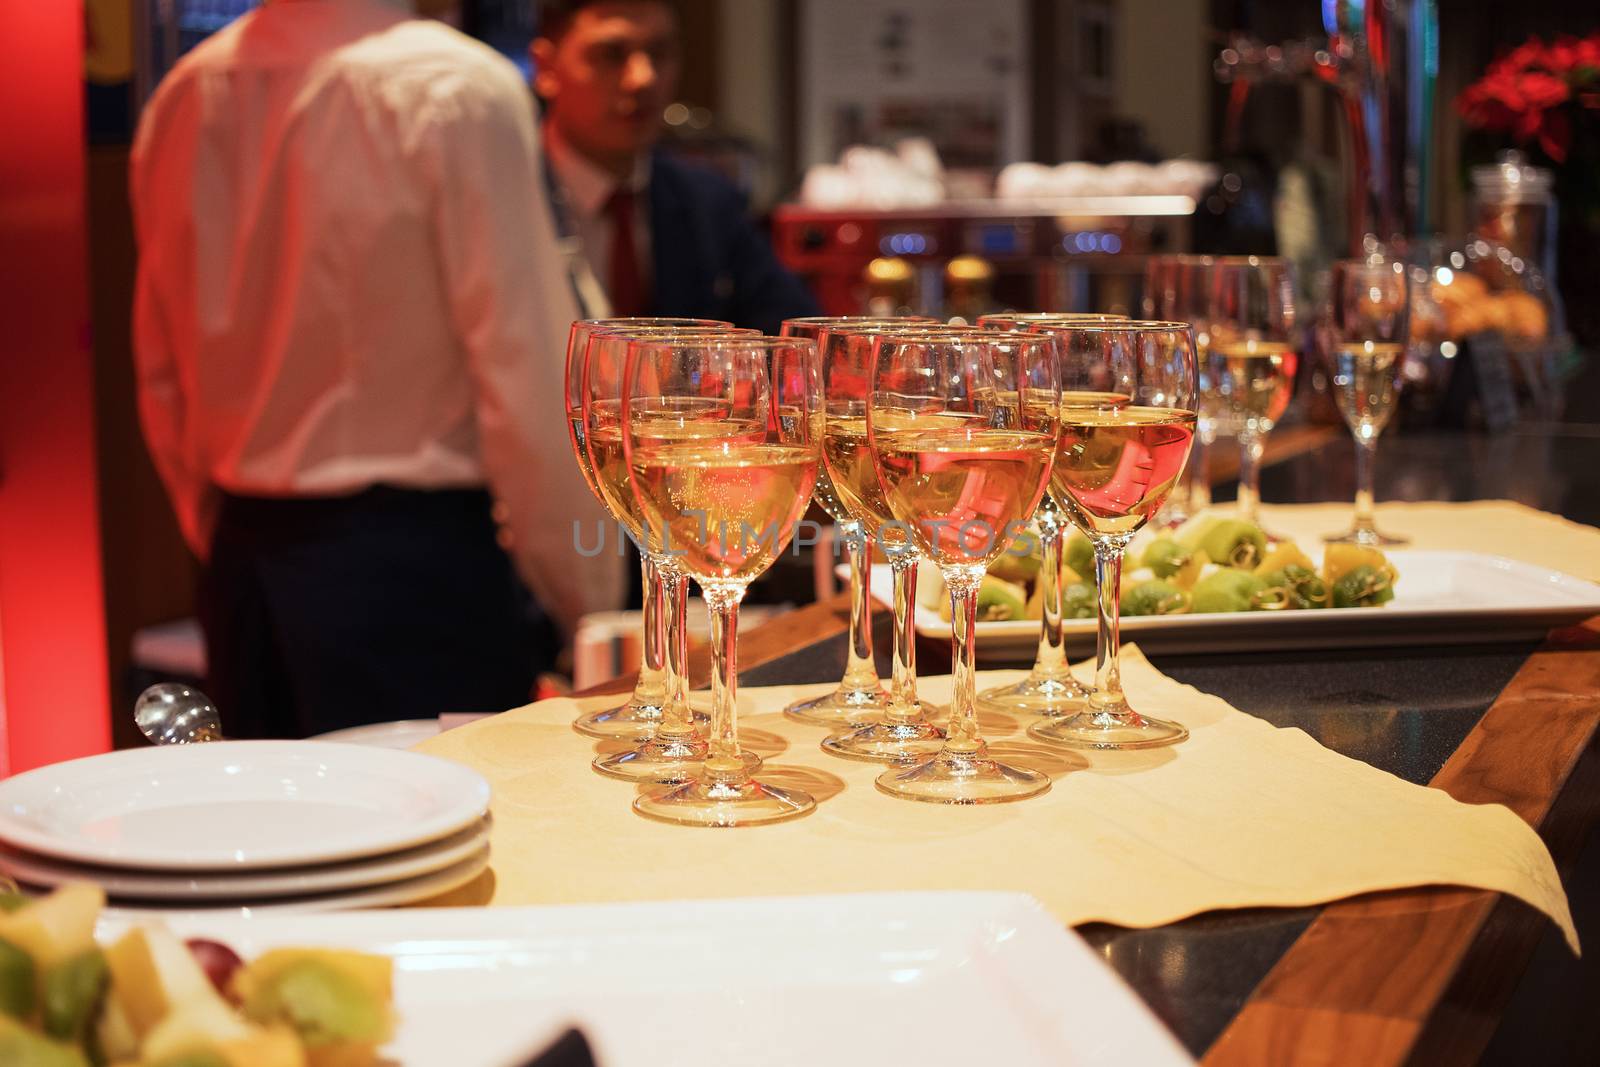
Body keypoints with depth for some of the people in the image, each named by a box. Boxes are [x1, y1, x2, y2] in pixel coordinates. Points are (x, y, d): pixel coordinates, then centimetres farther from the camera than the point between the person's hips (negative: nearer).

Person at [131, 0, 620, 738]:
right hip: (414, 568, -6)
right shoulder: (456, 88, -12)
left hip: (242, 564, 7)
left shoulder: (183, 96, 8)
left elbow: (162, 376, 13)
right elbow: (523, 372, -15)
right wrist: (587, 604, -7)